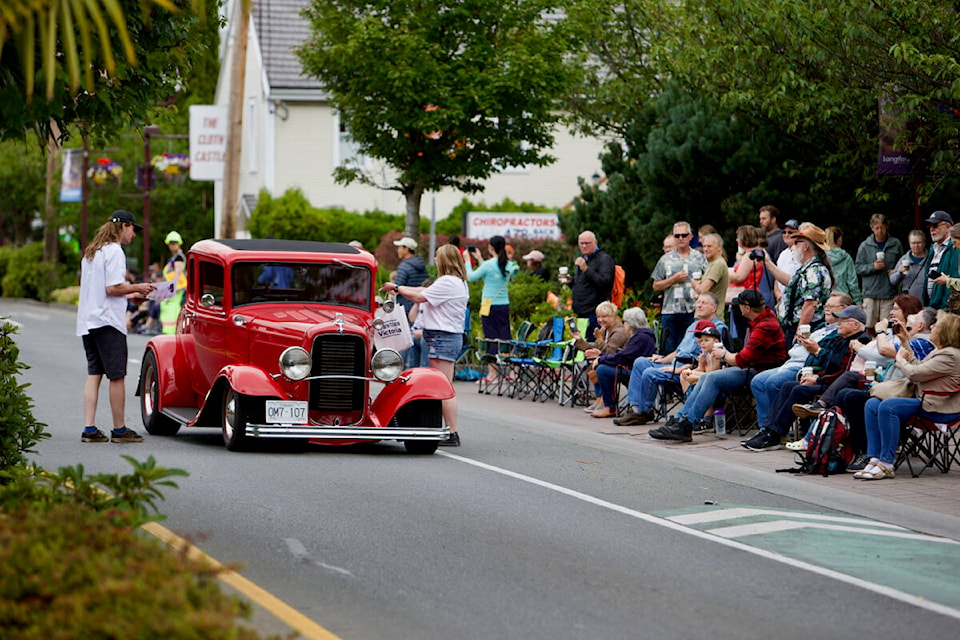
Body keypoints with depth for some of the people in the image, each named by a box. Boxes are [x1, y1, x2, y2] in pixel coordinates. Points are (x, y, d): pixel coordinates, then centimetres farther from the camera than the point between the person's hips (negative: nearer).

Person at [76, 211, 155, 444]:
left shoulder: (91, 252, 18)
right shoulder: (114, 251, -11)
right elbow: (113, 288, -19)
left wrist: (128, 294, 21)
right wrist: (137, 288, -4)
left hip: (87, 320, 9)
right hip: (107, 321, -9)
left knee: (93, 374, 7)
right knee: (117, 376, -1)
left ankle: (89, 429, 2)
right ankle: (119, 430, 4)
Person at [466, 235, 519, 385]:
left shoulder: (489, 265, -13)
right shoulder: (509, 265, 5)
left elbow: (471, 277, -2)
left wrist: (468, 261, 12)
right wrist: (480, 259, 29)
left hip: (490, 306, -5)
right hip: (504, 305, 5)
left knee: (491, 339, -2)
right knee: (505, 338, 9)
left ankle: (492, 375, -2)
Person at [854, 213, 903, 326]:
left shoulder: (896, 244, 8)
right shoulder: (865, 246, 5)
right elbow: (858, 268, 4)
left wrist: (897, 272, -1)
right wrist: (873, 267, -12)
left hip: (889, 294, 0)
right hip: (870, 293, 0)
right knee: (869, 326, -3)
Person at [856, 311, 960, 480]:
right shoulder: (938, 352, 17)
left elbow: (915, 373, -19)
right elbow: (919, 366, 22)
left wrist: (900, 360, 0)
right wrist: (906, 344, 20)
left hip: (940, 409, -11)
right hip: (926, 401, 11)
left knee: (887, 407, -28)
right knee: (872, 404, -2)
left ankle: (886, 464, -25)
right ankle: (875, 459, -11)